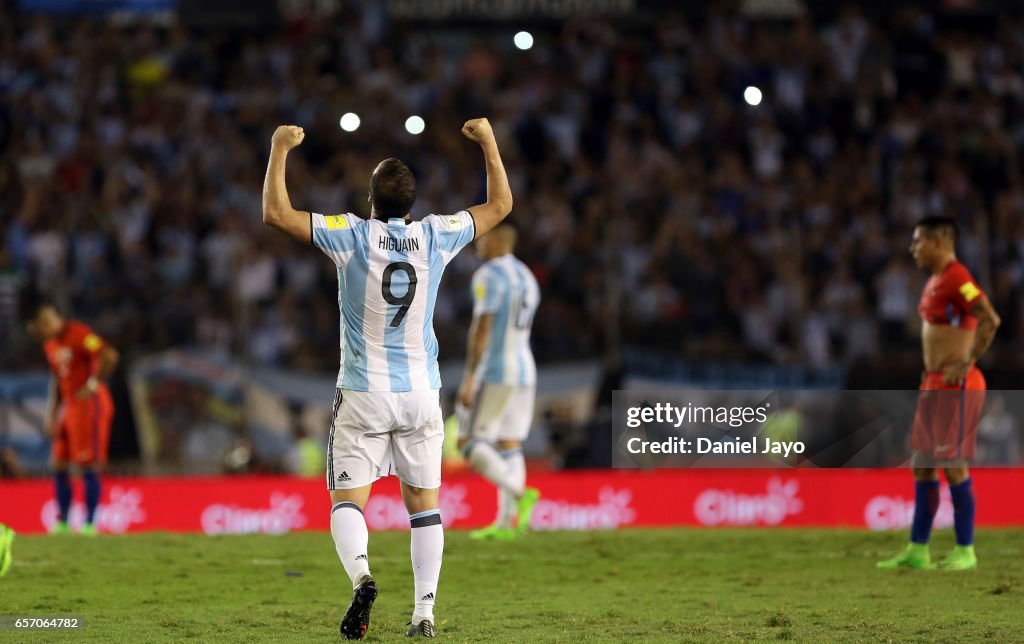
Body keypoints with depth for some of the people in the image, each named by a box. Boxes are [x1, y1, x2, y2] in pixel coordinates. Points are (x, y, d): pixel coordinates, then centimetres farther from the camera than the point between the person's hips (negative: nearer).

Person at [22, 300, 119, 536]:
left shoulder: (78, 334, -14)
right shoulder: (50, 344, 15)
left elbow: (110, 356, -25)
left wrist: (93, 385, -19)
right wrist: (51, 416, 17)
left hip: (89, 405, -9)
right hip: (68, 406, 9)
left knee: (88, 466, -8)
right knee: (59, 465, 7)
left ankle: (89, 523, -5)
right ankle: (62, 522, 13)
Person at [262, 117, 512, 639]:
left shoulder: (352, 236, -10)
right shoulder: (436, 236, -2)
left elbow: (276, 214, -10)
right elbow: (500, 205, 13)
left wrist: (280, 149, 0)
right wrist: (488, 141, 22)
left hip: (364, 394, -2)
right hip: (422, 392, 2)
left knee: (347, 498, 0)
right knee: (424, 502, 9)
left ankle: (360, 575, -27)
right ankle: (424, 611, 5)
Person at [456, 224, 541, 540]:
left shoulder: (488, 276, -12)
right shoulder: (527, 277, 15)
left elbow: (482, 328, -19)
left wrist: (469, 378, -19)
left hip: (493, 372, -8)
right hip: (525, 371, 8)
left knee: (471, 443, -4)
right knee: (509, 445, 7)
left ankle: (520, 494, -21)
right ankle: (506, 522, 2)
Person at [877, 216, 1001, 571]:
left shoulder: (956, 278, -15)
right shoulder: (935, 280, 16)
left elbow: (990, 319, -25)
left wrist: (967, 363, -22)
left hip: (955, 385, -10)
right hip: (933, 383, 10)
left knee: (953, 465, -7)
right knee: (922, 465, 10)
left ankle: (965, 551, 0)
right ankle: (917, 550, 13)